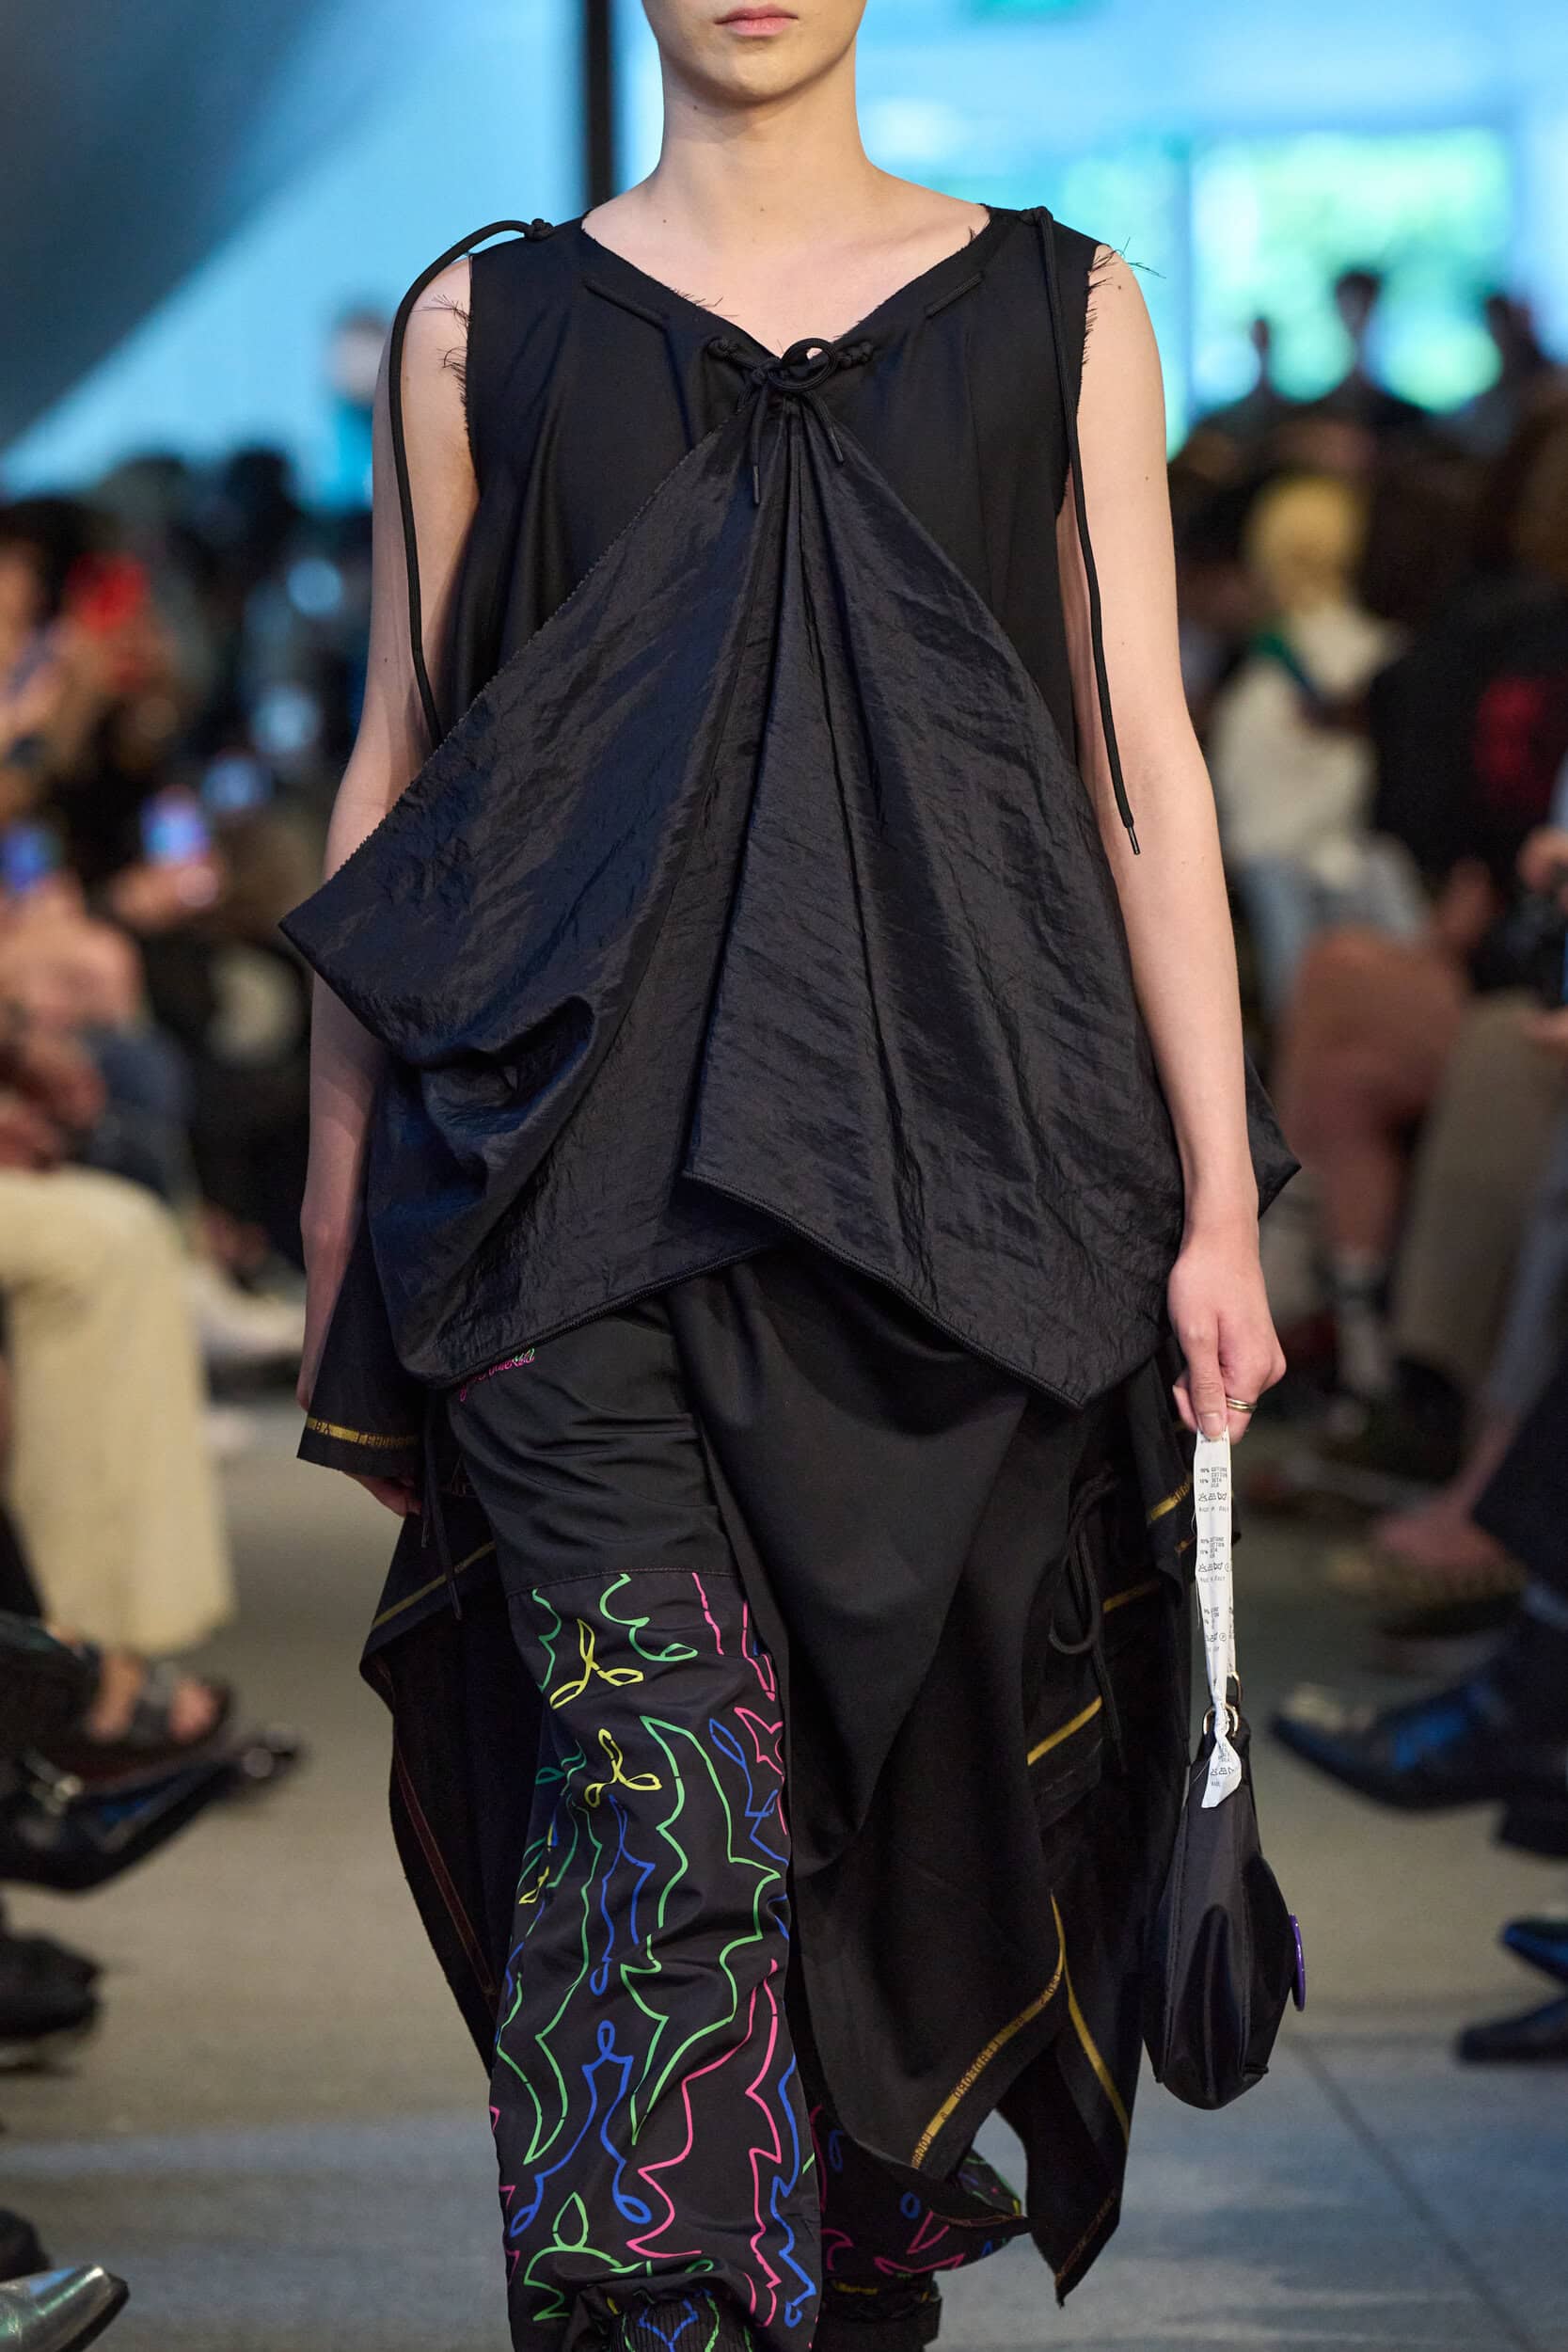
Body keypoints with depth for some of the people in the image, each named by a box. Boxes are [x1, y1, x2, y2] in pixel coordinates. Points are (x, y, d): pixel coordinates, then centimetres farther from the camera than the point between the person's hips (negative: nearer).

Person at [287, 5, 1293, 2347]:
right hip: (590, 1160, -1)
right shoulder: (486, 325, 9)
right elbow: (391, 773, 11)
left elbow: (1147, 769, 7)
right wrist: (340, 1223, 9)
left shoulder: (1059, 310, 10)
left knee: (923, 1767, 7)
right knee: (667, 1788, -15)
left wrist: (1219, 1206, 1)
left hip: (956, 1161, 1)